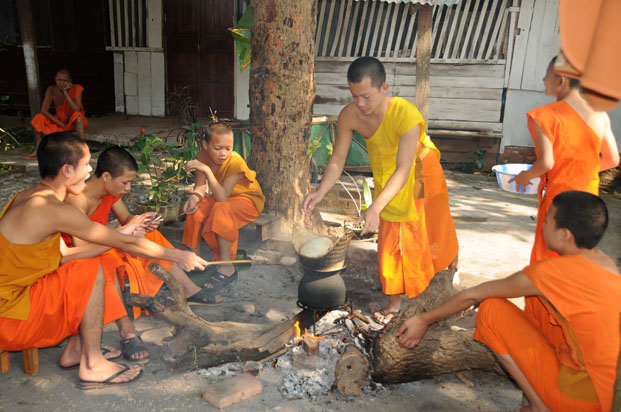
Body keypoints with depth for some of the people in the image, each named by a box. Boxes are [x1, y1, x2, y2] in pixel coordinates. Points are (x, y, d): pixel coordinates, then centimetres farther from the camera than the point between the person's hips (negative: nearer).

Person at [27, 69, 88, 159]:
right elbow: (44, 110, -13)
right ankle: (37, 151, -6)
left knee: (78, 116, -36)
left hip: (75, 122, -4)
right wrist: (61, 124, -20)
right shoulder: (51, 89, -10)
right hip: (59, 120, 4)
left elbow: (77, 111, -30)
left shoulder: (76, 89, -19)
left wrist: (66, 93, -32)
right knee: (39, 118, -15)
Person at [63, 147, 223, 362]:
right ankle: (127, 332, -42)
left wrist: (142, 223, -18)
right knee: (107, 263, -40)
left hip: (102, 249, 9)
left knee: (150, 237, 4)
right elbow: (82, 249, -38)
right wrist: (128, 229, -36)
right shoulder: (78, 199, -31)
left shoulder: (111, 191, -5)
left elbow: (126, 218, 7)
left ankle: (189, 290, 8)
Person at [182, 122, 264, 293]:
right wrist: (194, 197, -39)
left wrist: (207, 170, -44)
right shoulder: (203, 156, -14)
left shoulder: (235, 162, -31)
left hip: (248, 199, -6)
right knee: (195, 209, -17)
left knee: (221, 210, -34)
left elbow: (222, 197, -37)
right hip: (224, 197, 6)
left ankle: (227, 268, -26)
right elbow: (200, 186, -16)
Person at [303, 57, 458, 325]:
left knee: (434, 228, 14)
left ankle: (451, 265, 49)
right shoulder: (349, 116, -24)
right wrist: (320, 193, -32)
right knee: (390, 238, 4)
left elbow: (403, 171, -40)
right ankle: (394, 303, 17)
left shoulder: (407, 116, -38)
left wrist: (375, 208, -51)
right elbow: (337, 159, -16)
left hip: (419, 170, -3)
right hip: (385, 175, 4)